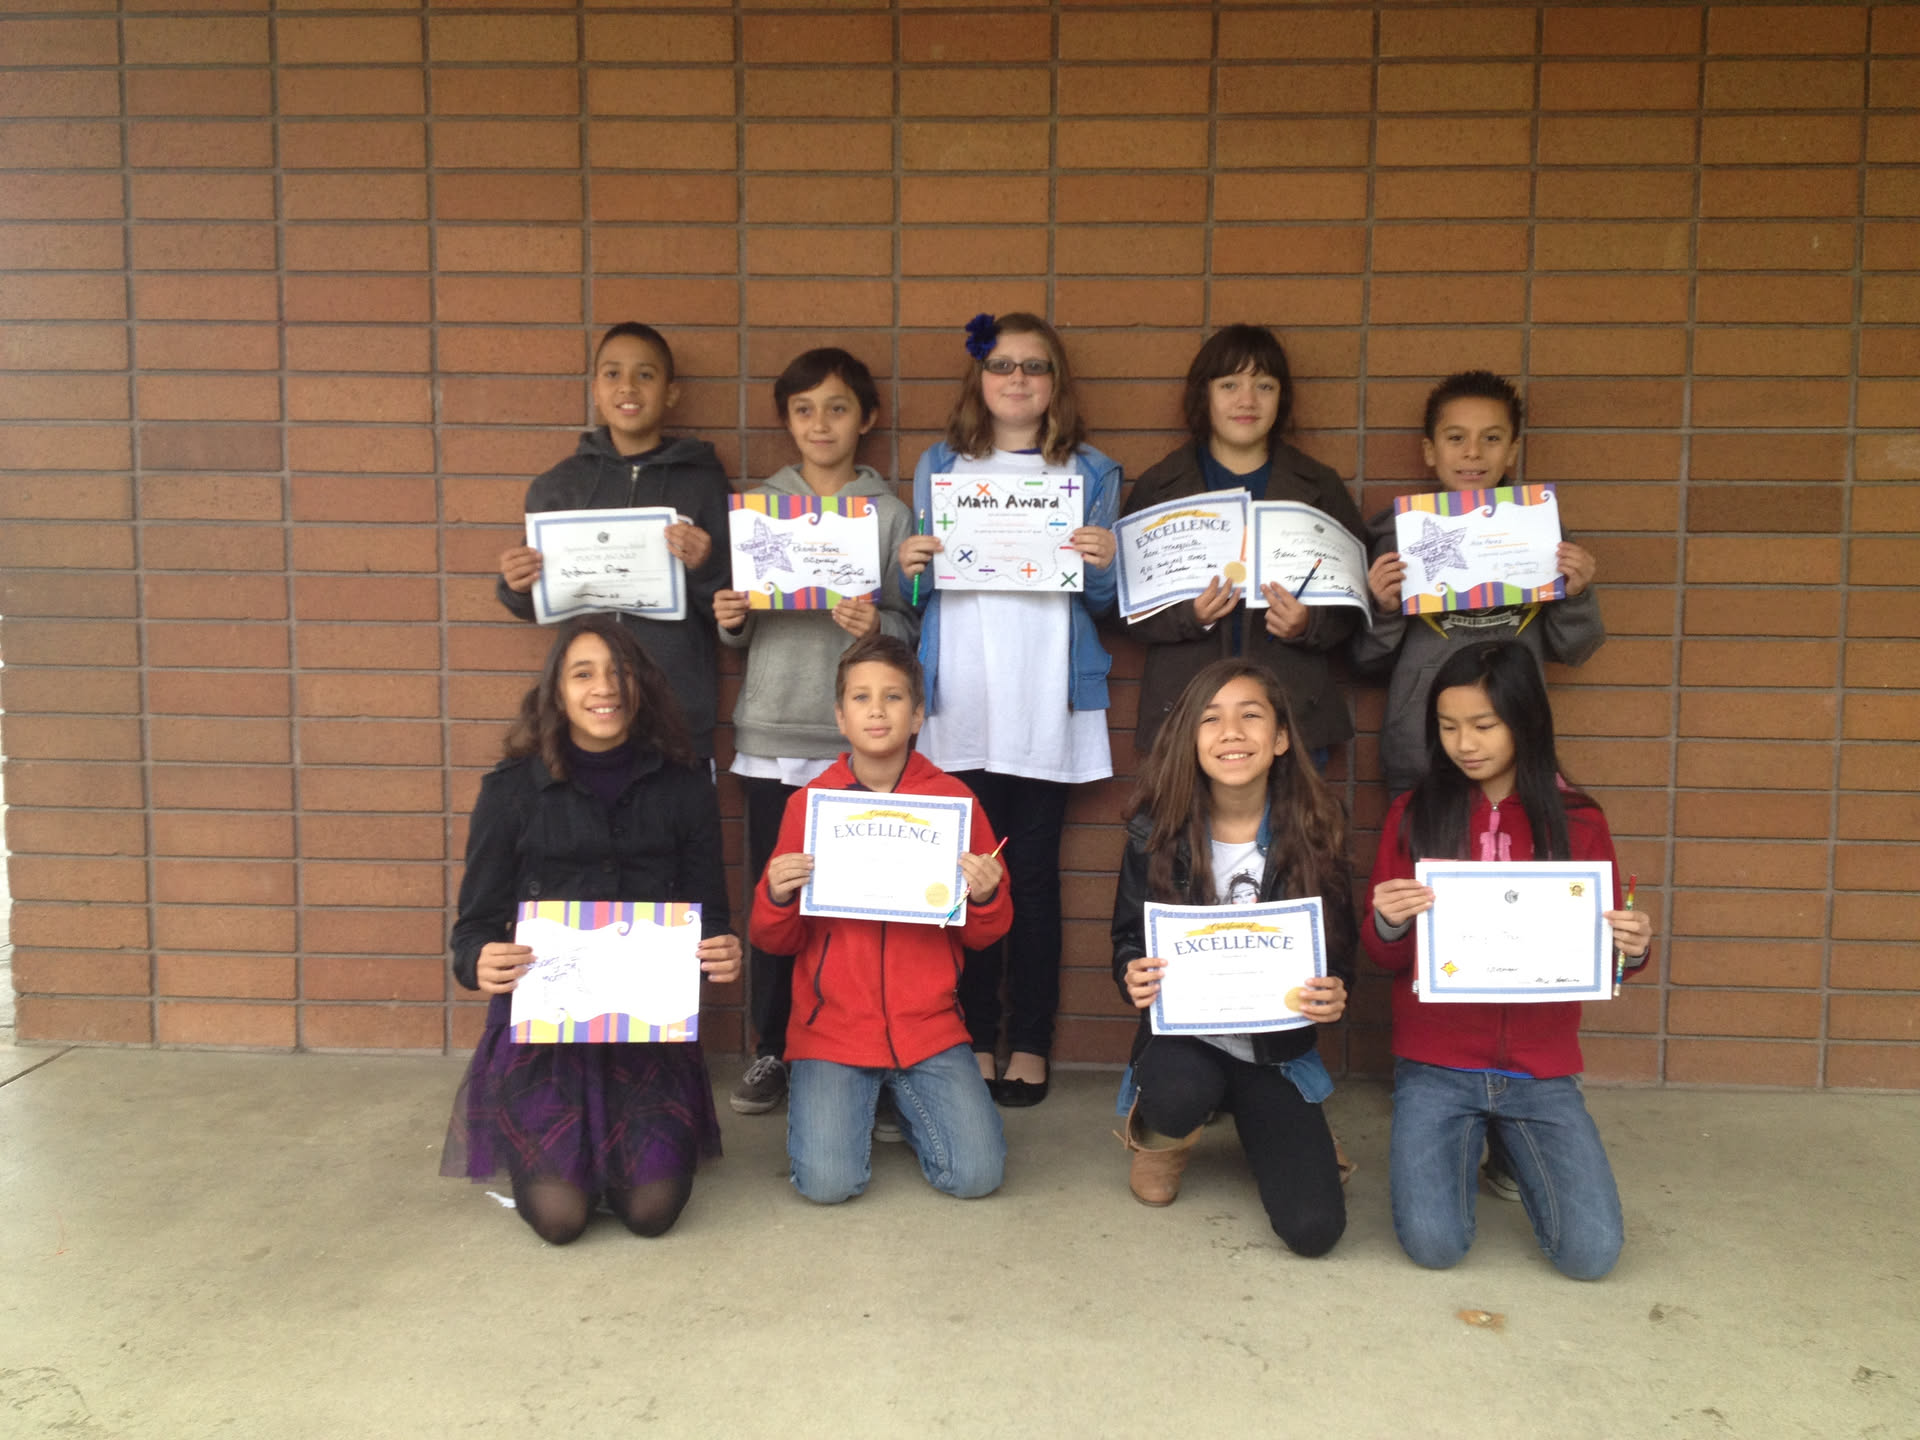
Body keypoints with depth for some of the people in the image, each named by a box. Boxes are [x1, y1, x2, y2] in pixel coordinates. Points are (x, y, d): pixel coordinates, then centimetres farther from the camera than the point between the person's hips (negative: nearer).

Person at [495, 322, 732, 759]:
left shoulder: (702, 481, 2)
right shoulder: (559, 485, 8)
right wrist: (516, 587, -5)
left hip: (680, 717, -1)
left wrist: (705, 568, -16)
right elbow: (536, 605, 16)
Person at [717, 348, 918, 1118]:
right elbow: (738, 631, 13)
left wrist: (877, 624, -17)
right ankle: (772, 1050, 19)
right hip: (772, 734, 2)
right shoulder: (757, 504, 10)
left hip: (857, 738, -1)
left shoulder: (889, 513, 5)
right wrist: (730, 619, -8)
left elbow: (913, 625, 2)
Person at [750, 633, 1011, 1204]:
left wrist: (986, 898, -14)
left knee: (977, 1174, -11)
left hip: (927, 1027, 1)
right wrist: (777, 898, -15)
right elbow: (778, 941, 6)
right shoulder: (809, 803, 0)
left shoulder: (953, 799, 0)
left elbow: (982, 936, 7)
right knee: (827, 1182, -16)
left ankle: (907, 1102, 21)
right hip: (830, 1029, 0)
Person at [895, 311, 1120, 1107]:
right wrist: (910, 568, -8)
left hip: (1048, 706, -1)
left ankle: (1029, 1044, 12)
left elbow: (1102, 601, 11)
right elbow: (922, 594, 13)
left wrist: (1105, 565, -11)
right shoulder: (939, 467, 12)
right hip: (959, 704, 1)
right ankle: (973, 1038, 14)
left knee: (1034, 871, 1)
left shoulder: (1091, 473, 10)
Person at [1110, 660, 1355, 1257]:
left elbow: (1340, 952, 1)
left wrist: (1334, 997, -22)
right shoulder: (1156, 832, -8)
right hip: (1182, 1033, -1)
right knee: (1179, 1095, -38)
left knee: (1314, 1228, -12)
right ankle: (1157, 1137, 5)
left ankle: (1269, 1130, 25)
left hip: (1276, 1049, 1)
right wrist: (1134, 977, -23)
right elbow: (1127, 939, 0)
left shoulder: (1315, 833, -7)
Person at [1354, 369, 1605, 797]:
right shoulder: (1400, 530, 0)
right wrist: (1384, 611, -13)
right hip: (1418, 758, -1)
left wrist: (1577, 595, -7)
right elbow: (1370, 661, 5)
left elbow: (1570, 650, 11)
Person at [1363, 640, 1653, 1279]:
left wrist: (1633, 948, -16)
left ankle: (1512, 1146, 20)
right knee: (1433, 1243, -16)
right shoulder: (1414, 815, 0)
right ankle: (1462, 1144, 18)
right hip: (1435, 1066, -1)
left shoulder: (1576, 822, 1)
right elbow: (1384, 958, 2)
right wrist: (1388, 925, -20)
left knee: (1591, 1252, -11)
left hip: (1540, 1069, 1)